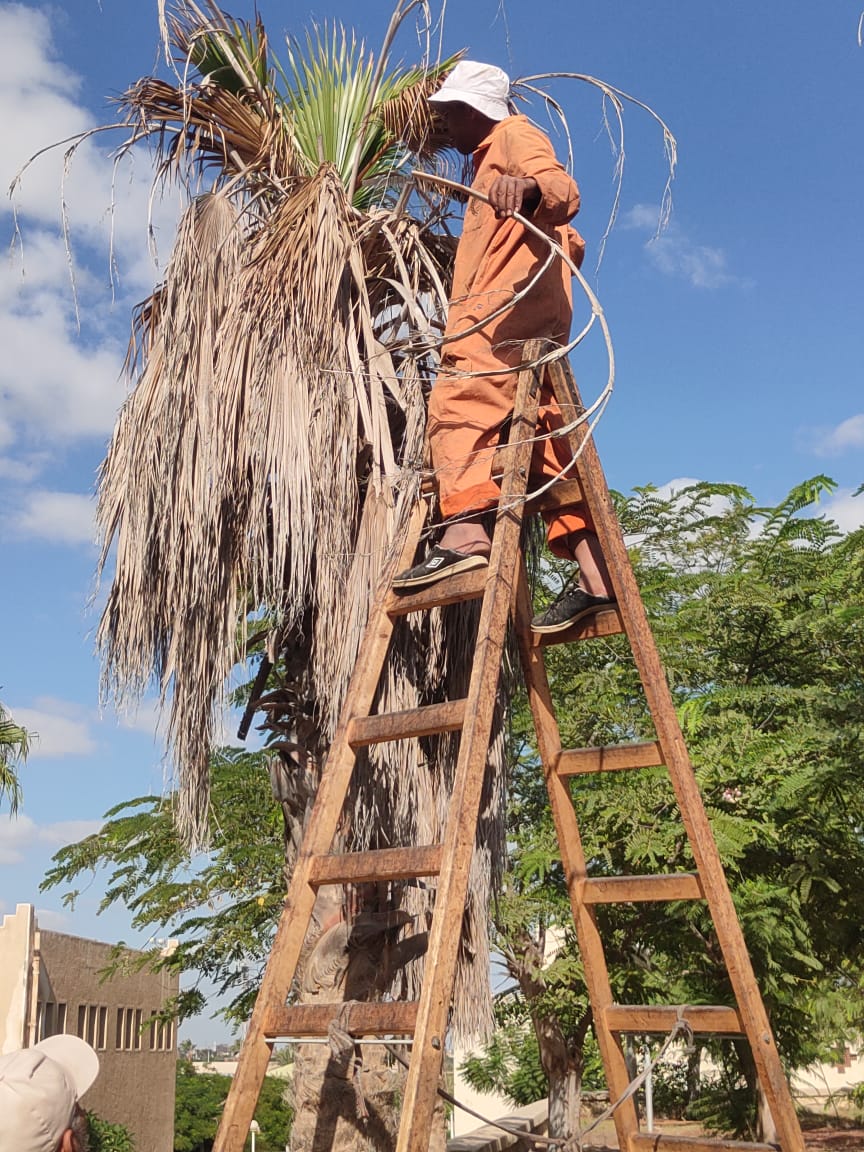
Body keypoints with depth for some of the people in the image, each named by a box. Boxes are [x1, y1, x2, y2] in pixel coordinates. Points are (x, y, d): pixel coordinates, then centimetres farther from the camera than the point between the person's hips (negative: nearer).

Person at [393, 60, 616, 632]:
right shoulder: (492, 162, 38)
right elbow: (572, 243, 41)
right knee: (549, 446, 1)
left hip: (508, 305, -10)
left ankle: (465, 534, -47)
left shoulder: (515, 134, 11)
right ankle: (596, 581, -4)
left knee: (460, 399, -28)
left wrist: (531, 189, -35)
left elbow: (564, 189, -13)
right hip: (536, 319, 10)